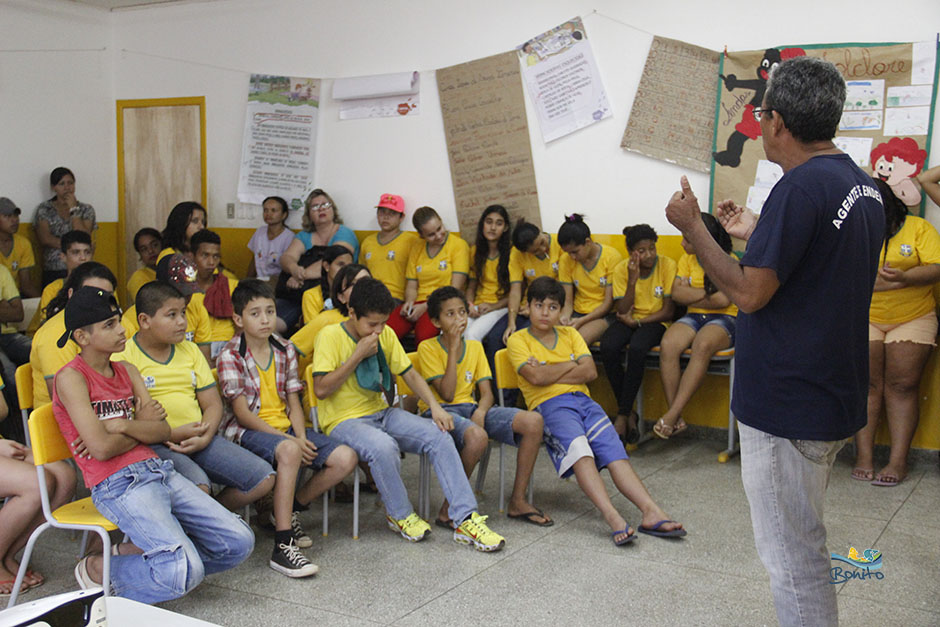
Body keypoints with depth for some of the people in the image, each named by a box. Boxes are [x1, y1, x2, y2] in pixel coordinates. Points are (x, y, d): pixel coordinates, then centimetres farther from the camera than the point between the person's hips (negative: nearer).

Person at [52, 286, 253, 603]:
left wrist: (122, 425, -10)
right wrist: (142, 426, 2)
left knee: (239, 543, 1)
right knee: (186, 572, -24)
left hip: (157, 470, 8)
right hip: (118, 483, -8)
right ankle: (98, 568, 2)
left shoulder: (127, 371, 16)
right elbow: (102, 448, -15)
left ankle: (132, 551, 11)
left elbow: (163, 431, 7)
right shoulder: (71, 377, -6)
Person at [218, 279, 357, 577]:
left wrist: (302, 437, -10)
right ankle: (283, 546, -36)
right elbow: (243, 414, -12)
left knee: (345, 458, -11)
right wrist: (290, 441, -18)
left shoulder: (285, 349, 10)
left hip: (286, 427, 6)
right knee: (289, 451, -39)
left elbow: (294, 402, 10)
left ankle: (287, 510, 7)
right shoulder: (231, 355, -7)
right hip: (247, 431, -6)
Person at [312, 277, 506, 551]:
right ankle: (400, 515, -10)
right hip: (344, 421, -6)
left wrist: (435, 406, -6)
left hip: (382, 413, 6)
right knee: (383, 446, -37)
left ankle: (465, 519, -15)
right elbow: (321, 390, -18)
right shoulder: (331, 336, -11)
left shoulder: (386, 334, 6)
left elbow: (410, 374, 10)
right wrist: (358, 355, -19)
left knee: (439, 435, -16)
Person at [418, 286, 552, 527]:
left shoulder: (475, 346, 14)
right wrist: (453, 349, -13)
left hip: (470, 407, 6)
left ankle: (518, 501, -7)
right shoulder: (427, 348, -4)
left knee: (533, 421, -16)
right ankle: (449, 509, -22)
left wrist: (480, 412, -17)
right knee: (477, 436, -40)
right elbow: (446, 394, -13)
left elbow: (486, 392, 7)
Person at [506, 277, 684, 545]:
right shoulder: (518, 340, 9)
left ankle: (651, 512, -30)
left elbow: (590, 371, 6)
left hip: (583, 400, 5)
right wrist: (571, 365, 4)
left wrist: (550, 374, -2)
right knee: (578, 448, -33)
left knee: (615, 452, -19)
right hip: (549, 405, -5)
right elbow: (536, 377, -8)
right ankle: (612, 516, -45)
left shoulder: (570, 334, 22)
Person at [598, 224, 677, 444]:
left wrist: (636, 321, -14)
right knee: (608, 348, -30)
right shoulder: (622, 269, -3)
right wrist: (632, 280, -19)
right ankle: (629, 414, -15)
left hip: (655, 322, -2)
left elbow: (668, 311, -8)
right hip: (628, 321, 3)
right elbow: (622, 311, -8)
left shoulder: (667, 265, -9)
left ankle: (622, 416, -23)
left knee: (637, 348, -35)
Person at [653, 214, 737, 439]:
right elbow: (677, 294, 3)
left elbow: (723, 300, -15)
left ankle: (672, 415, -37)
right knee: (667, 344, -29)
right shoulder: (687, 259, 12)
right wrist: (707, 293, -7)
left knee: (702, 345, -38)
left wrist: (690, 295, -4)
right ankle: (676, 420, -29)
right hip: (694, 317, 5)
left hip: (724, 319, -4)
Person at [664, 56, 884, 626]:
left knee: (793, 557, 3)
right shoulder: (862, 184, 9)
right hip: (834, 398, 10)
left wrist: (693, 227, -11)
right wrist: (755, 234, 21)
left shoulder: (801, 188, -21)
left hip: (788, 404, -10)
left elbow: (749, 293, -21)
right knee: (805, 543, 24)